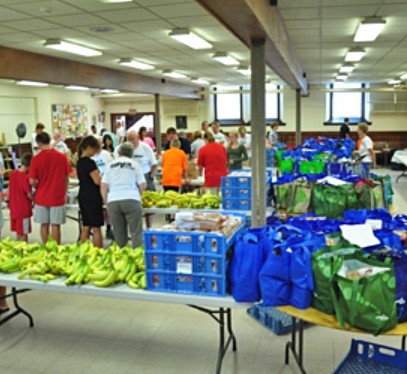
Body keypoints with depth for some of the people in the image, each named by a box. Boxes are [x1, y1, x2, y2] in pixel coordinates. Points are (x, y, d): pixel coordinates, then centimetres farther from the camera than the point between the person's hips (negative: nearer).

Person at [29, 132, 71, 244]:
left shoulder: (36, 159, -8)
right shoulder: (62, 157, -6)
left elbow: (32, 181, -8)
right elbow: (66, 179, 0)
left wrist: (39, 187, 13)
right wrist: (64, 194, 14)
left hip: (41, 198, 1)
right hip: (57, 197, 0)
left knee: (44, 225, 13)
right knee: (55, 225, 5)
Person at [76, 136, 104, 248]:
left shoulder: (80, 161, 11)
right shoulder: (90, 162, -16)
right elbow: (97, 181, -18)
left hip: (82, 197, 9)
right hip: (92, 197, -9)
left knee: (85, 227, 13)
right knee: (96, 228, -2)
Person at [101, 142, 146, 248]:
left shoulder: (111, 165, 16)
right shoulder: (134, 164, 10)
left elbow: (103, 186, 10)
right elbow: (143, 185, 5)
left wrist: (106, 202, 18)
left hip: (113, 201, 3)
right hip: (131, 200, -3)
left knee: (119, 235, 9)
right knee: (136, 233, -1)